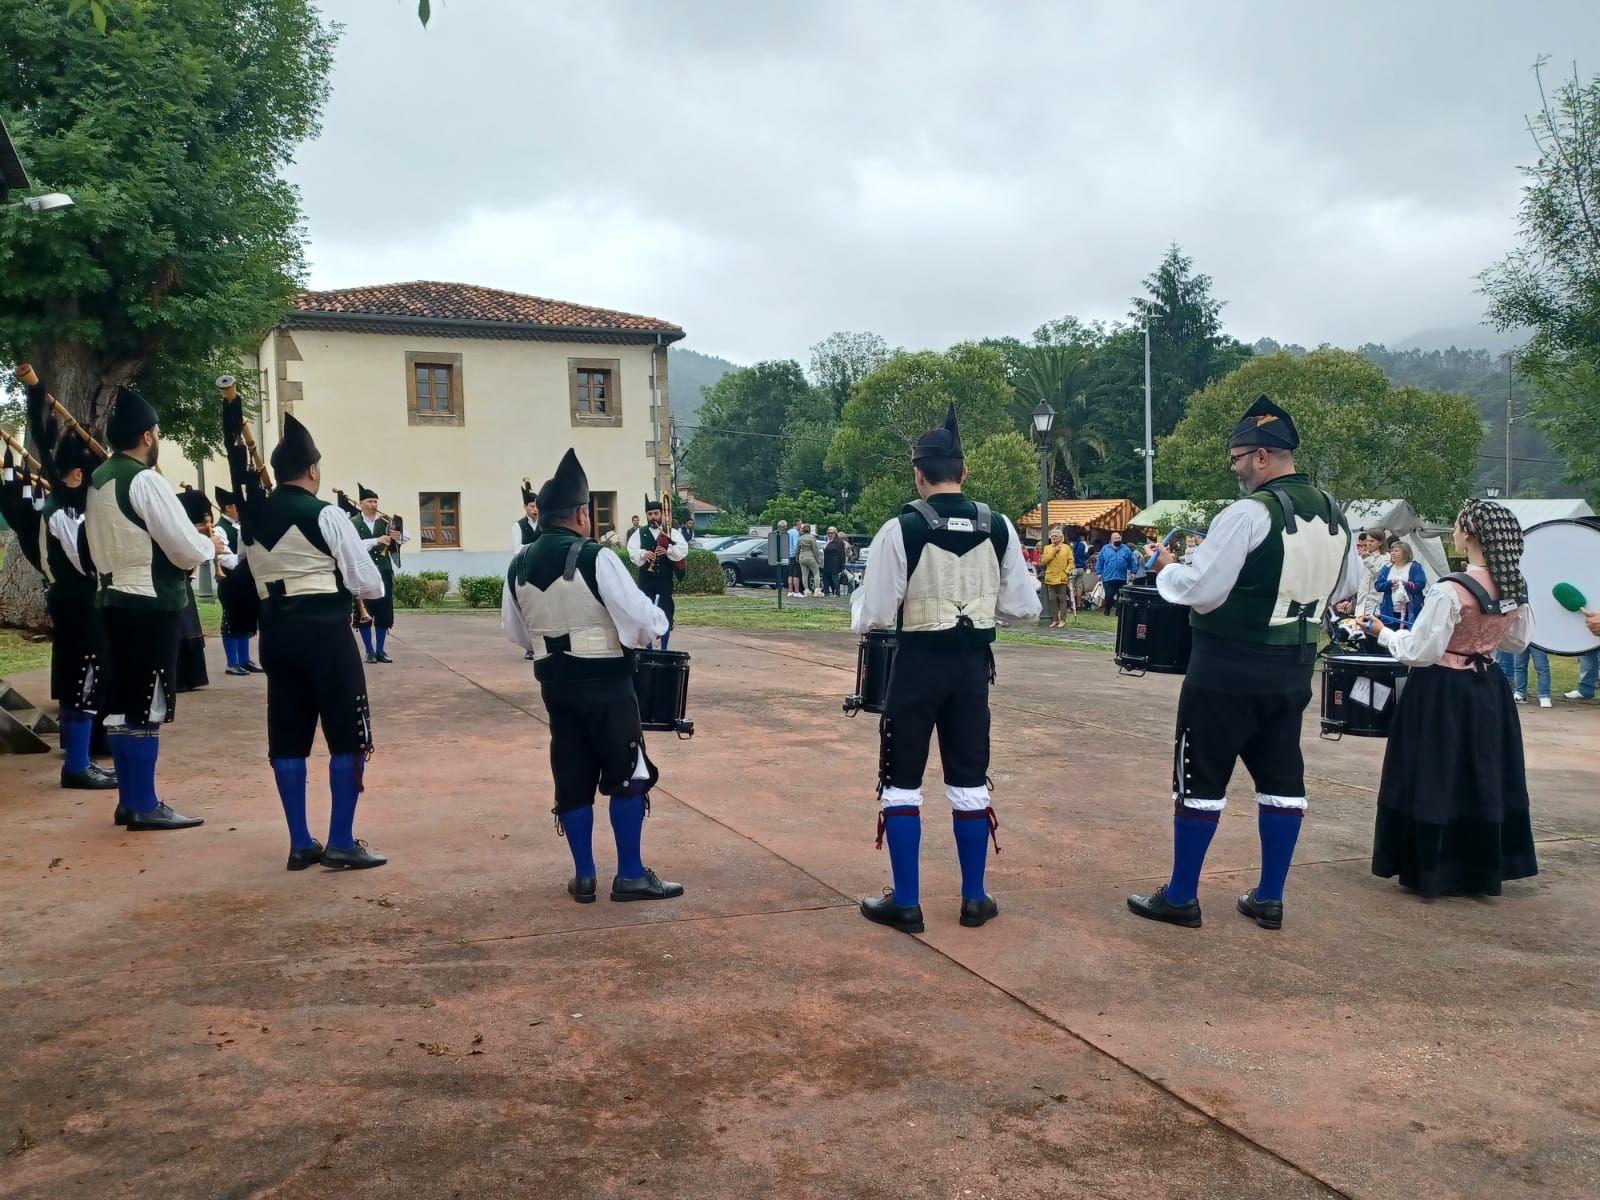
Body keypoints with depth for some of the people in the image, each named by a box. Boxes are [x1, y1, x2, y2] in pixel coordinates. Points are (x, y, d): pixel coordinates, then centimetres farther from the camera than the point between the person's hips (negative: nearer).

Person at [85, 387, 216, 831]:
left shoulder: (99, 479, 12)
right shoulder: (145, 480, -16)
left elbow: (104, 544, 18)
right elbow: (186, 549, -17)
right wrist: (210, 545, 3)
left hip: (115, 597, 9)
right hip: (150, 602, -9)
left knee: (122, 701, 12)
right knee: (146, 705, -4)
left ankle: (129, 798, 19)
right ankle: (144, 805, 0)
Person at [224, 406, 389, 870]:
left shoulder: (253, 515, 10)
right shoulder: (326, 515, -9)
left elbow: (259, 574, 19)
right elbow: (370, 584, -7)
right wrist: (345, 584, 14)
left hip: (275, 630, 7)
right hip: (325, 630, -6)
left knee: (288, 738, 10)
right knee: (348, 735, 1)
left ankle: (300, 843, 14)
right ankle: (341, 843, 1)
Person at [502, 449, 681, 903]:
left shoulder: (519, 565, 2)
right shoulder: (595, 558, -17)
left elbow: (515, 631, 12)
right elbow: (642, 619, -16)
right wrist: (658, 621, 5)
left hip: (555, 682, 6)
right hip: (605, 681, -6)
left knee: (572, 778, 12)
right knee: (627, 774, 5)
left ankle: (584, 877, 18)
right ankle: (631, 875, 9)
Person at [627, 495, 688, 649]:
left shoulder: (672, 532, 5)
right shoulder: (639, 533, 7)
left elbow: (683, 550, -9)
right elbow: (632, 552, -7)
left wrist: (668, 550, -27)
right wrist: (644, 554, -28)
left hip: (666, 580, 0)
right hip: (646, 579, 0)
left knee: (666, 614, 4)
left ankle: (664, 648, 15)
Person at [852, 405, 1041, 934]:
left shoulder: (901, 529, -14)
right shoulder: (998, 528, -2)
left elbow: (873, 614, -14)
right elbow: (1024, 607, 3)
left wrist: (859, 612, 9)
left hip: (917, 663, -3)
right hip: (973, 663, 4)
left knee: (902, 783, 8)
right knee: (969, 781, 14)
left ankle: (906, 903, 11)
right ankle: (974, 898, 21)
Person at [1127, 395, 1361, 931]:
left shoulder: (1248, 514, -18)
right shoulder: (1333, 514, 7)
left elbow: (1201, 591, -18)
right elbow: (1347, 585, 18)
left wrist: (1167, 569, -1)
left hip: (1230, 667, -7)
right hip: (1293, 667, 7)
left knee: (1200, 777, 3)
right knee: (1281, 777, 13)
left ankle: (1181, 897, 12)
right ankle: (1269, 898, 21)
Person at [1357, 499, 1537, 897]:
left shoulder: (1449, 591, -23)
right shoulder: (1516, 587, -1)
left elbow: (1420, 653, -18)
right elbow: (1518, 640, 13)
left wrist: (1383, 632, -4)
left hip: (1442, 693, -7)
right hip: (1488, 689, 7)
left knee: (1436, 777, 5)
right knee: (1483, 775, 16)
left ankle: (1434, 869, 12)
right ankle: (1484, 868, 27)